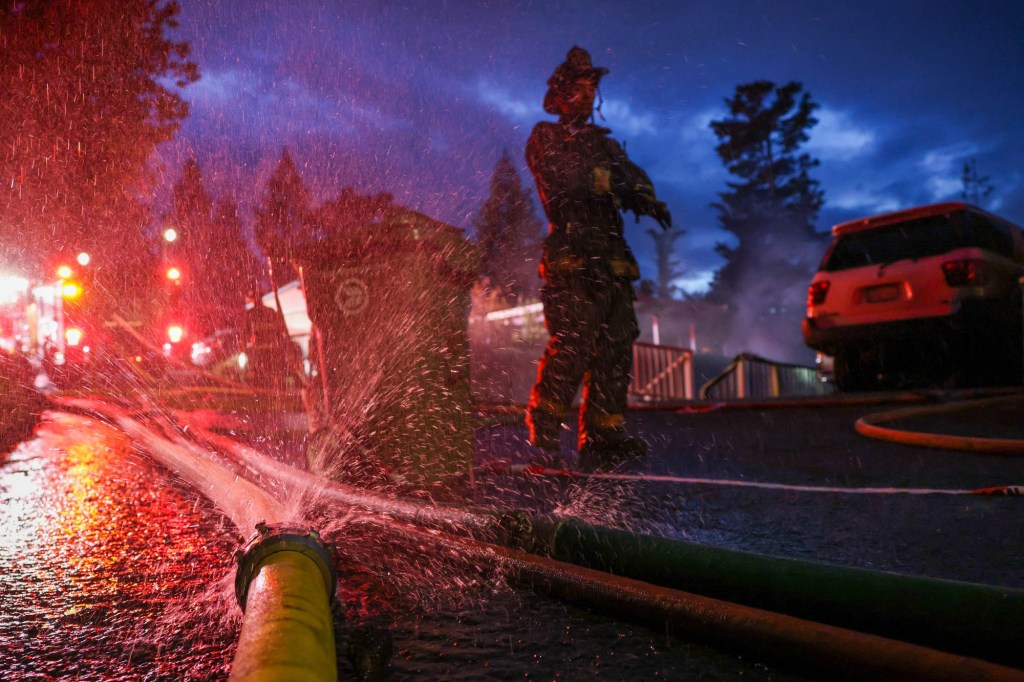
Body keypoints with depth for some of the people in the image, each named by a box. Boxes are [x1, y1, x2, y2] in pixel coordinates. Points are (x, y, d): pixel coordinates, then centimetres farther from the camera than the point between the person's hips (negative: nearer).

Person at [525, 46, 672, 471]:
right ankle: (543, 423, 0)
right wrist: (611, 179, -14)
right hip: (570, 254, -6)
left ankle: (601, 436, 2)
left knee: (616, 343, -2)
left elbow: (631, 177, 11)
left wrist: (645, 196, -12)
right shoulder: (545, 137, 12)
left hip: (611, 256, 6)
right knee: (574, 340, -16)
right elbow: (563, 175, -9)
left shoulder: (604, 142, 28)